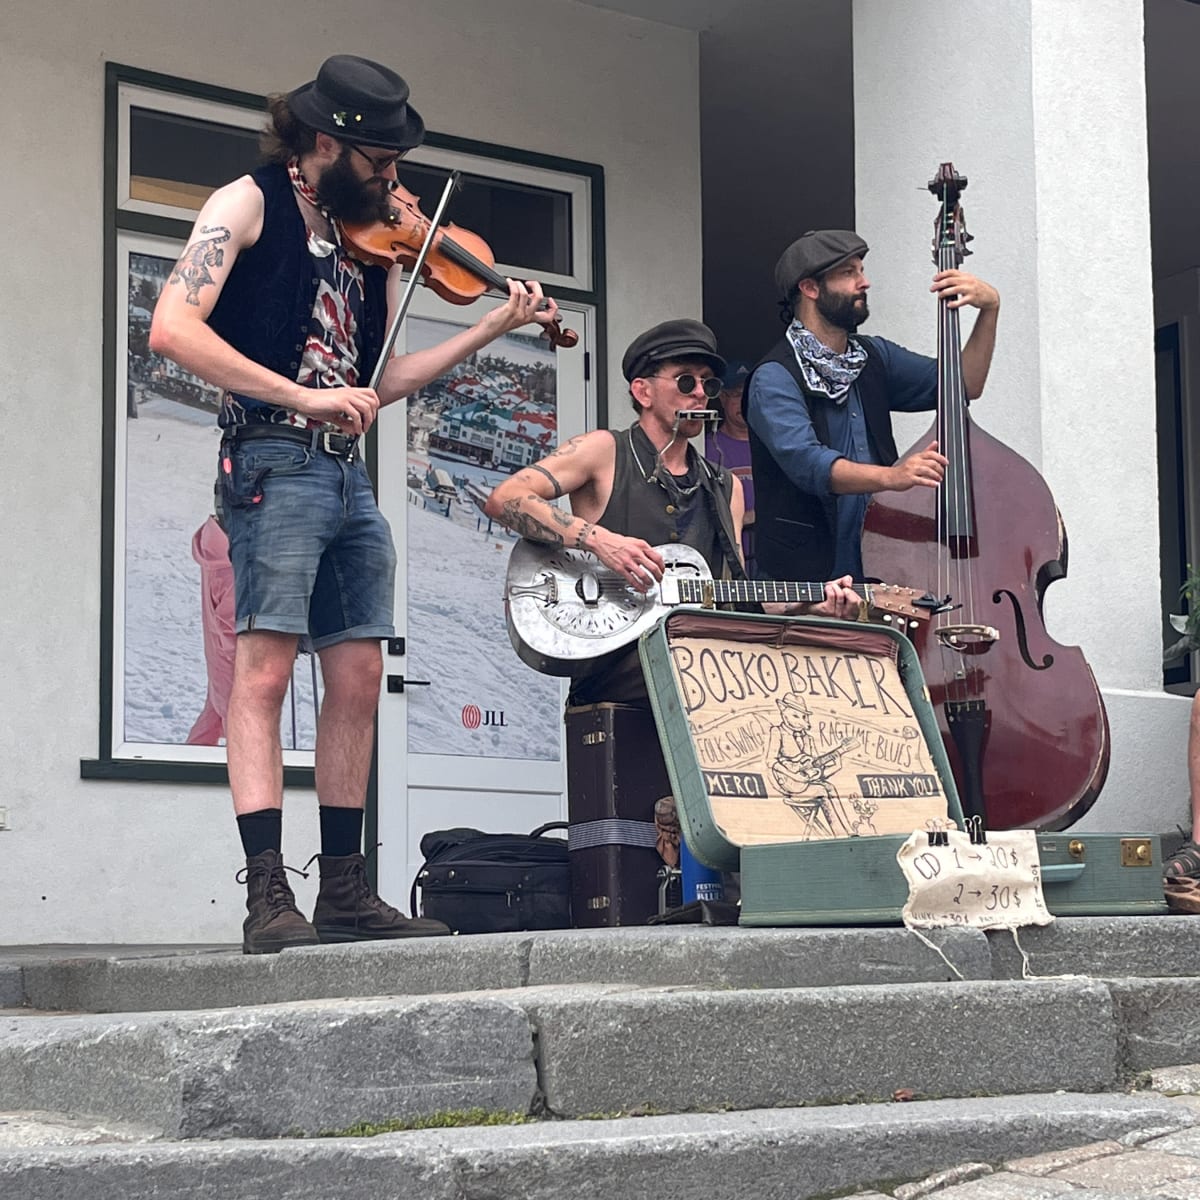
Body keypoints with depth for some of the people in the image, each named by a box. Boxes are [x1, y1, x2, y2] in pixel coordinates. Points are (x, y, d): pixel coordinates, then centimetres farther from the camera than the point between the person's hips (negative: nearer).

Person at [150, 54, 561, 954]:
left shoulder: (367, 239, 18)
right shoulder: (249, 204, -1)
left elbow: (378, 382, 15)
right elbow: (173, 329, -14)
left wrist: (492, 331, 10)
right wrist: (301, 396, -21)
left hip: (348, 474, 8)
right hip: (275, 463, -8)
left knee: (358, 677, 7)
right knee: (266, 666, -12)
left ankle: (346, 893, 14)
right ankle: (268, 901, -15)